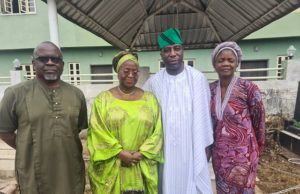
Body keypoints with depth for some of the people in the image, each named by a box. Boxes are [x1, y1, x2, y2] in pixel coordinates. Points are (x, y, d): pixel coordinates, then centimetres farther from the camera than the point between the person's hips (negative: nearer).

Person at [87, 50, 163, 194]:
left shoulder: (149, 99, 3)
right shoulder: (103, 99, -1)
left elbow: (157, 132, 0)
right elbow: (98, 132, -6)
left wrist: (141, 154, -10)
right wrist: (120, 153, -13)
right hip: (111, 168, 0)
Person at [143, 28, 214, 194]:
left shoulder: (198, 78, -7)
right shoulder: (153, 82, -4)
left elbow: (204, 113, -2)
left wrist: (206, 145, 3)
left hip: (192, 148, -1)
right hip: (165, 149, 1)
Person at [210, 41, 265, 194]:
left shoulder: (249, 88, -15)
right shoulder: (210, 89, -3)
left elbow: (258, 121, -5)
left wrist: (256, 148, 6)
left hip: (242, 153, -4)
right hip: (219, 153, 4)